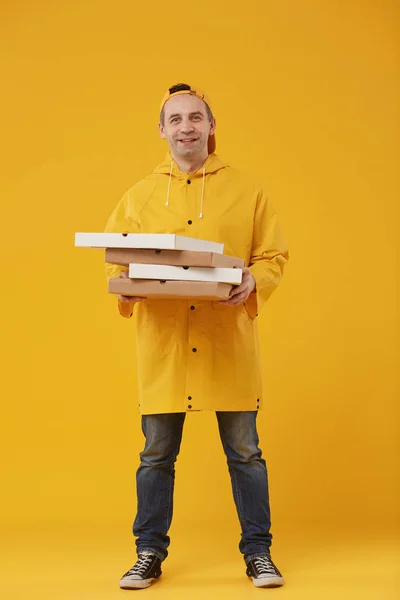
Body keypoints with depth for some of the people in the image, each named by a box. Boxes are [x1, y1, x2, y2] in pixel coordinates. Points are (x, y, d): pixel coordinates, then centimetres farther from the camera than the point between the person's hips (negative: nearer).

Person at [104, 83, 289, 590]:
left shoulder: (245, 191, 6)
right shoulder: (138, 197, 10)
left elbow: (274, 255, 5)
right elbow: (114, 260, 12)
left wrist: (253, 281, -15)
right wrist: (125, 283, -9)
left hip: (230, 344, -1)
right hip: (161, 345, 1)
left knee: (244, 452, 6)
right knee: (156, 455, 8)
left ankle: (258, 552, 19)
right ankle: (149, 554, 21)